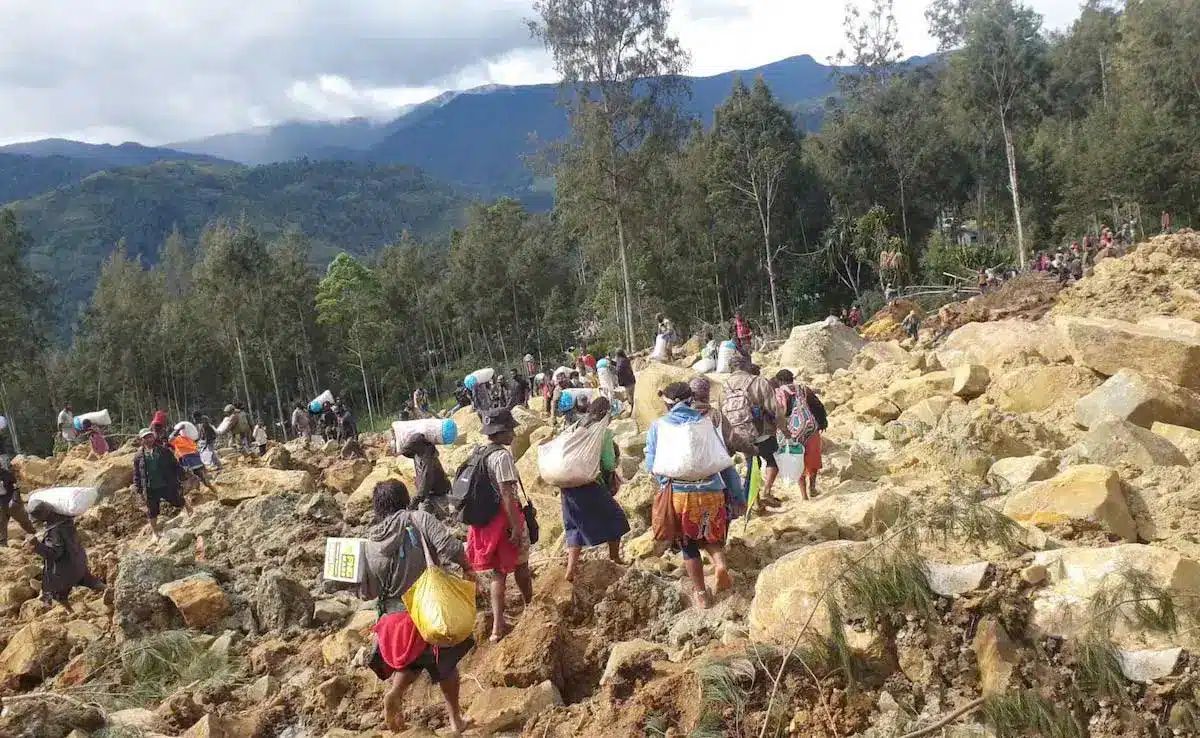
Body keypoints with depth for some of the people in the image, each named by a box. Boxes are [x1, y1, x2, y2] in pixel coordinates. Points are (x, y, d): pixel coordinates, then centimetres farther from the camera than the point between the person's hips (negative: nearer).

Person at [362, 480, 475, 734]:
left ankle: (395, 694, 4)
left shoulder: (371, 545, -2)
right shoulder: (418, 519, -11)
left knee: (412, 658, 29)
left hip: (395, 616, 3)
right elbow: (450, 547, -21)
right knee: (445, 664, 18)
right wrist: (468, 570, -5)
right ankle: (456, 719, 29)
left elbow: (367, 593, 2)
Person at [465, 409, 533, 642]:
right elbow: (506, 494, -24)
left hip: (483, 519, 7)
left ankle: (498, 626, 7)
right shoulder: (502, 455, -19)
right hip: (505, 517, -7)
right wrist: (516, 526, -22)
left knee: (498, 572, 13)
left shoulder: (476, 453, 7)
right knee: (521, 566, 15)